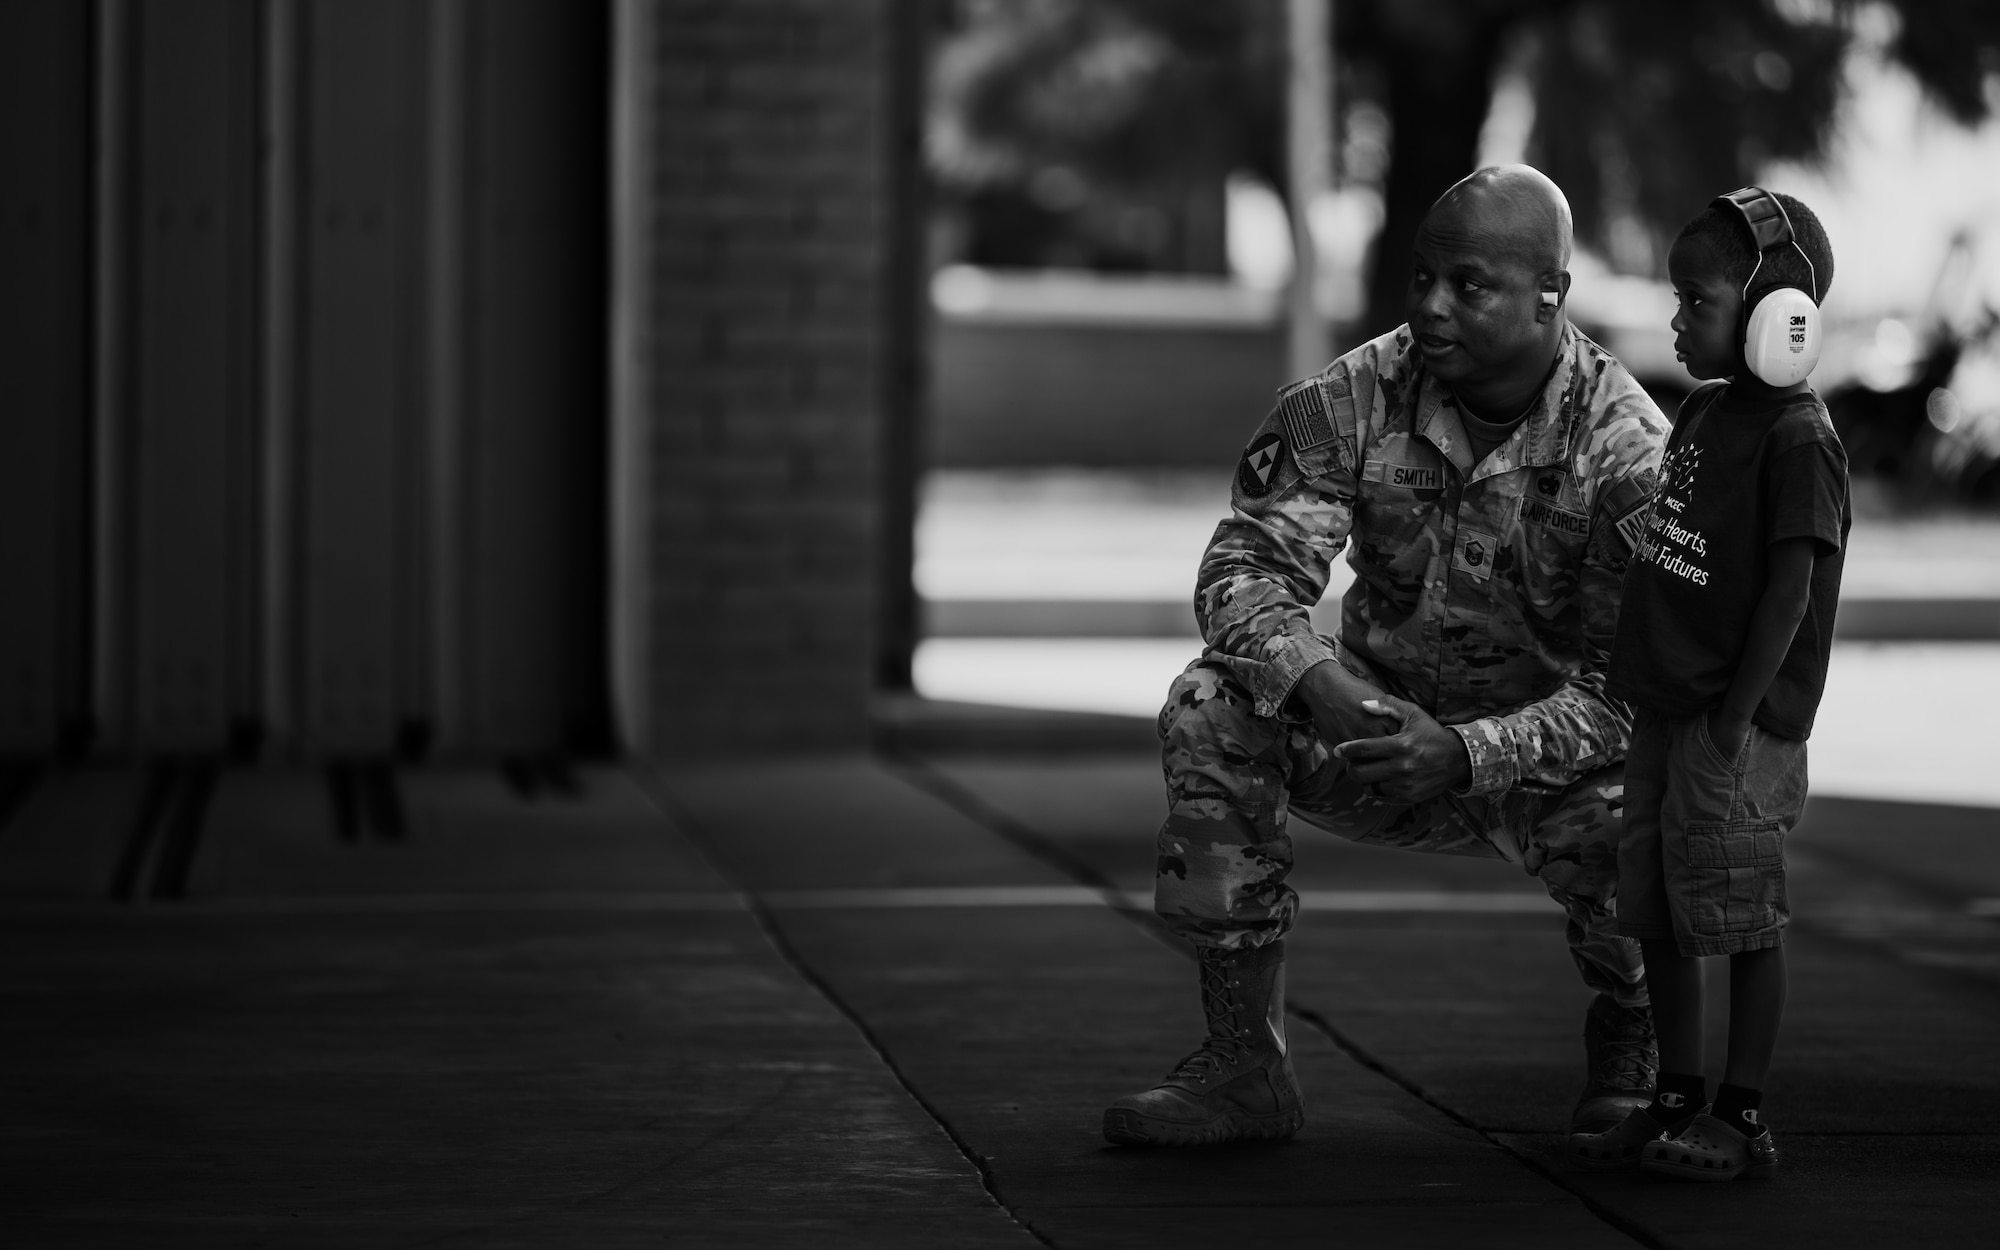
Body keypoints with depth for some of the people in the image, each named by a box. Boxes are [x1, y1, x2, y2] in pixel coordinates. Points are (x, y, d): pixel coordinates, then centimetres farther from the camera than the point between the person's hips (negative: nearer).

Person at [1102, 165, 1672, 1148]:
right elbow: (1246, 563, -14)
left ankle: (1628, 1061, 4)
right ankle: (1242, 1061, -15)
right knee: (1212, 709, -23)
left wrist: (1467, 753, -38)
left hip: (1546, 756, -3)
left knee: (1627, 826, -34)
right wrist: (1320, 684, -35)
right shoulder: (1352, 401, -10)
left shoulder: (1626, 450, -19)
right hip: (1380, 728, 3)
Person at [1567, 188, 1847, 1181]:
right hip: (1665, 714, 9)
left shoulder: (1796, 438, -13)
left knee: (1741, 916, -3)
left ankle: (1743, 1119, 4)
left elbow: (1791, 588, -17)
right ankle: (1676, 1101, 20)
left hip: (1740, 727, -9)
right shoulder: (1702, 415, 13)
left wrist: (1738, 719, -20)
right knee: (1656, 916, 11)